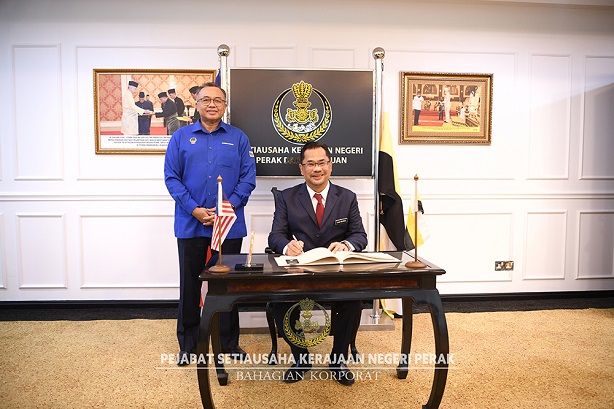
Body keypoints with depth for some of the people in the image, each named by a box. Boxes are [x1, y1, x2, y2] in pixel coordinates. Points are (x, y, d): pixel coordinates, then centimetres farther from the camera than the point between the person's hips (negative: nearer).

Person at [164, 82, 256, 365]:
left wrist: (229, 206, -13)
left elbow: (248, 177, 0)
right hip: (191, 223, 0)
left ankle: (229, 343, 25)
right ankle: (188, 344, 26)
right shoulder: (181, 136, 6)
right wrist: (195, 209, -12)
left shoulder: (238, 137, 6)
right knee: (190, 284, 9)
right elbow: (171, 177, -1)